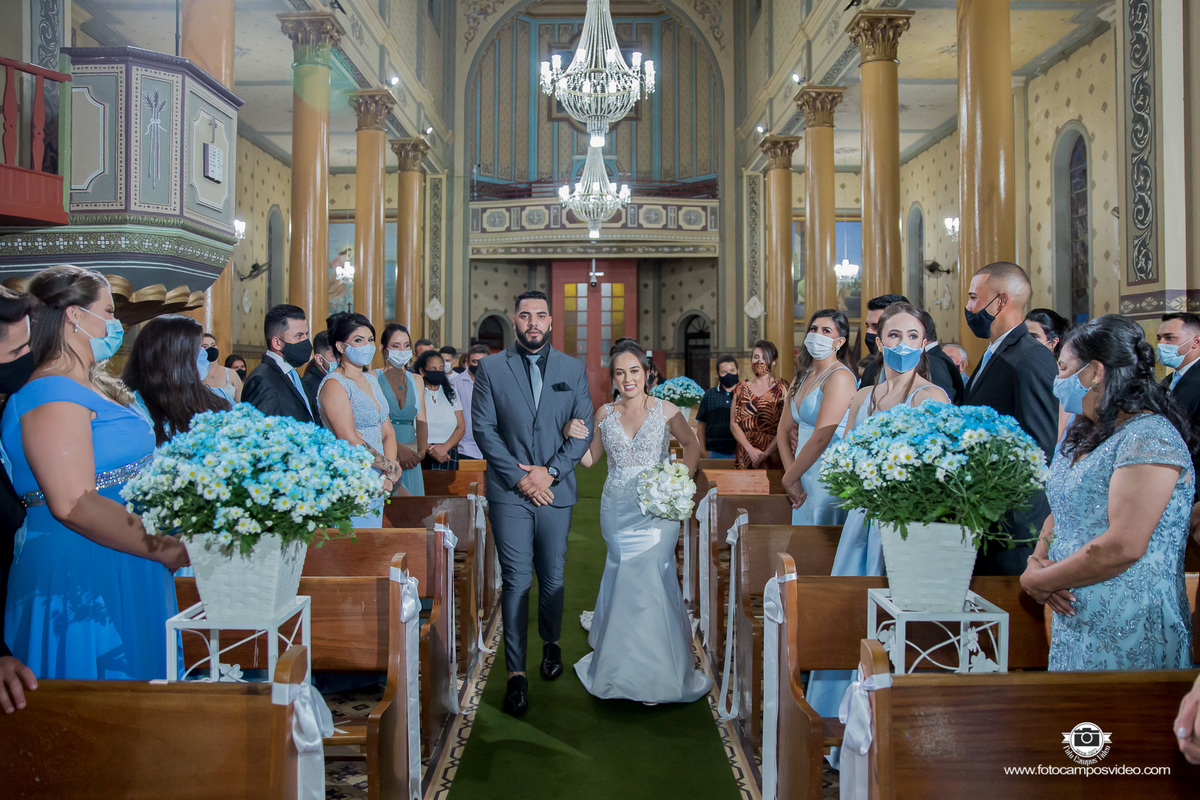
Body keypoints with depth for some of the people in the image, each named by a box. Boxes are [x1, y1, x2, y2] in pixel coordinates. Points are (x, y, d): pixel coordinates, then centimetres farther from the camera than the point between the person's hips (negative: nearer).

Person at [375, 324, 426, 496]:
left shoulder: (416, 380, 15)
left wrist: (421, 452, -8)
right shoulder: (373, 378, -1)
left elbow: (421, 420, 8)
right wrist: (399, 448, -20)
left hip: (411, 455, 4)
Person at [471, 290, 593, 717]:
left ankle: (551, 643, 36)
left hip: (556, 489, 2)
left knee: (552, 577, 11)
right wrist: (519, 477, -10)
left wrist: (550, 471, -9)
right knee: (515, 581, -3)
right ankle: (516, 672, 4)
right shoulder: (491, 369, 3)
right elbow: (483, 428, -2)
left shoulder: (573, 369, 7)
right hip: (509, 490, -2)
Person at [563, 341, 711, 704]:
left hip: (656, 510, -2)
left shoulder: (666, 411, -3)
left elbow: (692, 445, 10)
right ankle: (624, 666, 23)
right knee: (625, 581, 5)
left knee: (649, 580, -5)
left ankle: (655, 675, 11)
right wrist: (573, 436, -7)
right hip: (617, 509, 3)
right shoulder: (604, 413, 5)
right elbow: (590, 458, 12)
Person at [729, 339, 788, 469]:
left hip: (773, 457, -2)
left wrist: (766, 454, -15)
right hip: (745, 457, 2)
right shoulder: (741, 388, 9)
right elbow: (734, 424, 3)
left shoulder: (781, 388, 1)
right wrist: (750, 450, -11)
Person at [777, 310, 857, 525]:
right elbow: (784, 430, 12)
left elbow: (821, 438, -20)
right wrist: (791, 475, -2)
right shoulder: (802, 377, 12)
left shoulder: (840, 376, -14)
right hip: (803, 477, 8)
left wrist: (788, 479, -12)